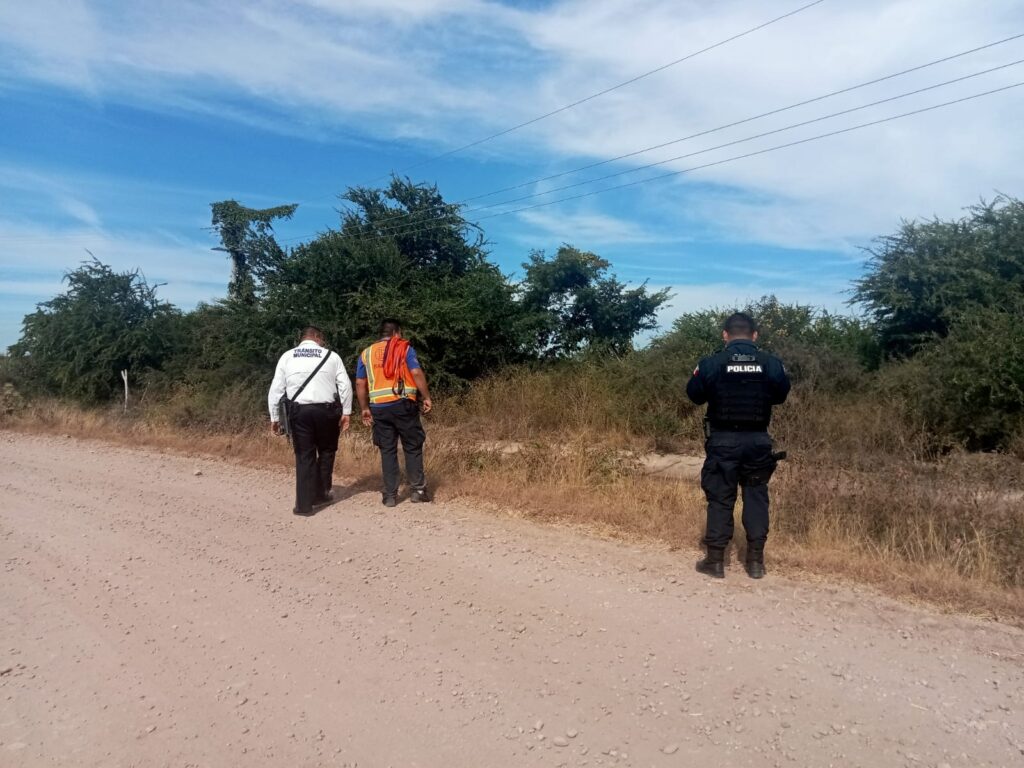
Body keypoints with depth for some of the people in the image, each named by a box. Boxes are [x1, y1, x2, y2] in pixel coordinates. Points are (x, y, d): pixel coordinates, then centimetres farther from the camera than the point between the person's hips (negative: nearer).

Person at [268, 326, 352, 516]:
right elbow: (345, 385, -1)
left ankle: (304, 504, 7)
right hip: (326, 410, 0)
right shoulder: (331, 356, 7)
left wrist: (274, 417, 12)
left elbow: (275, 390, 6)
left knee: (304, 456, 6)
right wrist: (346, 412, 3)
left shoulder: (287, 357, 9)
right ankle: (321, 493, 21)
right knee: (326, 451, 18)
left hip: (299, 411, 1)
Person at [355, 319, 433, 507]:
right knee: (413, 447, 8)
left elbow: (360, 383, 10)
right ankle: (418, 490, 10)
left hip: (379, 408, 3)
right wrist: (426, 398, -5)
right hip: (403, 405, -3)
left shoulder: (366, 353, 14)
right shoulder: (404, 348, 3)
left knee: (387, 451, 9)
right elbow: (417, 373, -9)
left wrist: (364, 409, 15)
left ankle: (390, 495, 10)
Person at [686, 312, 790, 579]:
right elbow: (780, 396, 12)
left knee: (720, 498, 8)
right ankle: (755, 561, 18)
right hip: (758, 441, 2)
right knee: (756, 497, 13)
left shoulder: (710, 364, -10)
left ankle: (715, 560, 14)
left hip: (723, 441, -1)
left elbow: (695, 395, 4)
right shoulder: (772, 364, -5)